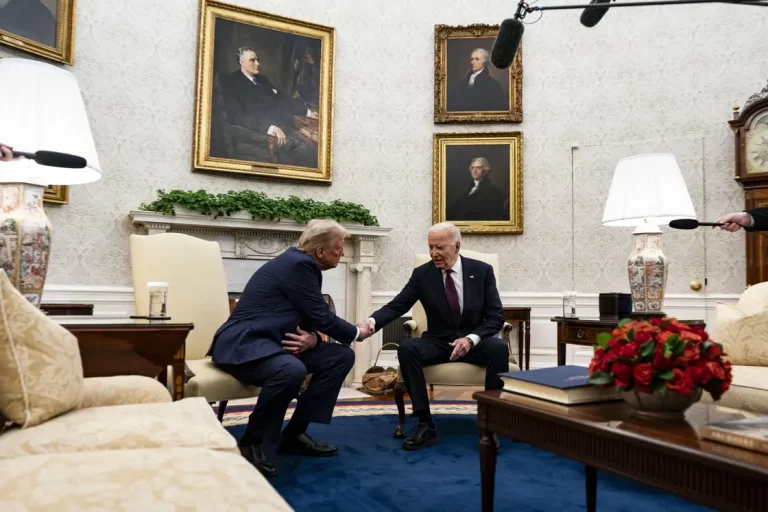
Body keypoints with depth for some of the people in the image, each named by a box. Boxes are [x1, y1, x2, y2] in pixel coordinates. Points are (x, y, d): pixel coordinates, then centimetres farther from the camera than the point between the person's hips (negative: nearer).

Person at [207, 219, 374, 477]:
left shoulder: (304, 265, 11)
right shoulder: (298, 264, -17)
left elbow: (312, 317, 13)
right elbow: (322, 317, -16)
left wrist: (312, 338, -11)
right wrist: (357, 333, 1)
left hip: (273, 341, 10)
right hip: (244, 343, -10)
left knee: (342, 356, 1)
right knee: (292, 370, -39)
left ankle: (294, 433, 5)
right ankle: (250, 442, -15)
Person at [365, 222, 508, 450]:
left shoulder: (482, 271, -5)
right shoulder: (422, 274, -3)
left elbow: (496, 317, -7)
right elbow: (396, 306, -10)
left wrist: (471, 338, -24)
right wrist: (372, 321, -31)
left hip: (475, 343, -1)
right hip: (438, 343, 1)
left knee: (499, 348, -33)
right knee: (406, 348, -28)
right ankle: (425, 425, -23)